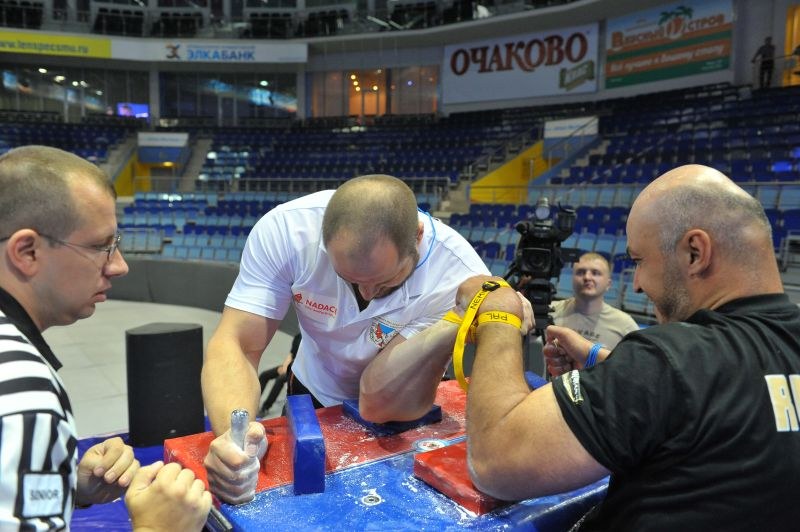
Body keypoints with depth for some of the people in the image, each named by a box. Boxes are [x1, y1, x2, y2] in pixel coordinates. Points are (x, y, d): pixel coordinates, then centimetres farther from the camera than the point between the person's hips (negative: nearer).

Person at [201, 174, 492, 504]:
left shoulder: (457, 273, -30)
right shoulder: (286, 229, -25)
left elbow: (378, 403, -30)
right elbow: (236, 345, -25)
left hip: (403, 418, 0)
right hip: (313, 395, 1)